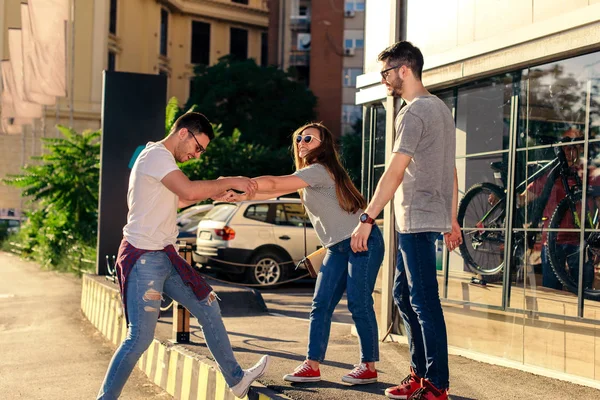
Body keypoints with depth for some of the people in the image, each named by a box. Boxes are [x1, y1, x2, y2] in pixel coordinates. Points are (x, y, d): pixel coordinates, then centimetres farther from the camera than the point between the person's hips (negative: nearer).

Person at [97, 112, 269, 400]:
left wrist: (212, 192, 17)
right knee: (140, 338, -11)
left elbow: (174, 200, 28)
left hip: (165, 256, 11)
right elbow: (189, 191, -27)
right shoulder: (156, 155, -13)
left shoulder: (162, 160, 19)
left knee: (208, 308, 13)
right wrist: (230, 182, -15)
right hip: (144, 258, -10)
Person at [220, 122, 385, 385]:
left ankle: (369, 367, 3)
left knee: (359, 304, -7)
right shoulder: (309, 175, 15)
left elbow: (274, 184, -21)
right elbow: (276, 191, 12)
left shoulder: (319, 170, -16)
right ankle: (312, 365, 3)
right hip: (338, 248, 10)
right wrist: (241, 196, 1)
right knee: (321, 305, 2)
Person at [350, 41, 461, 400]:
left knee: (425, 302, -6)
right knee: (404, 295, 15)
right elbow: (451, 171, 19)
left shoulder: (414, 112, -12)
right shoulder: (441, 108, 17)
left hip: (417, 221, -10)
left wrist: (366, 220, -19)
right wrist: (452, 220, 22)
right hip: (434, 219, 10)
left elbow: (395, 173, -19)